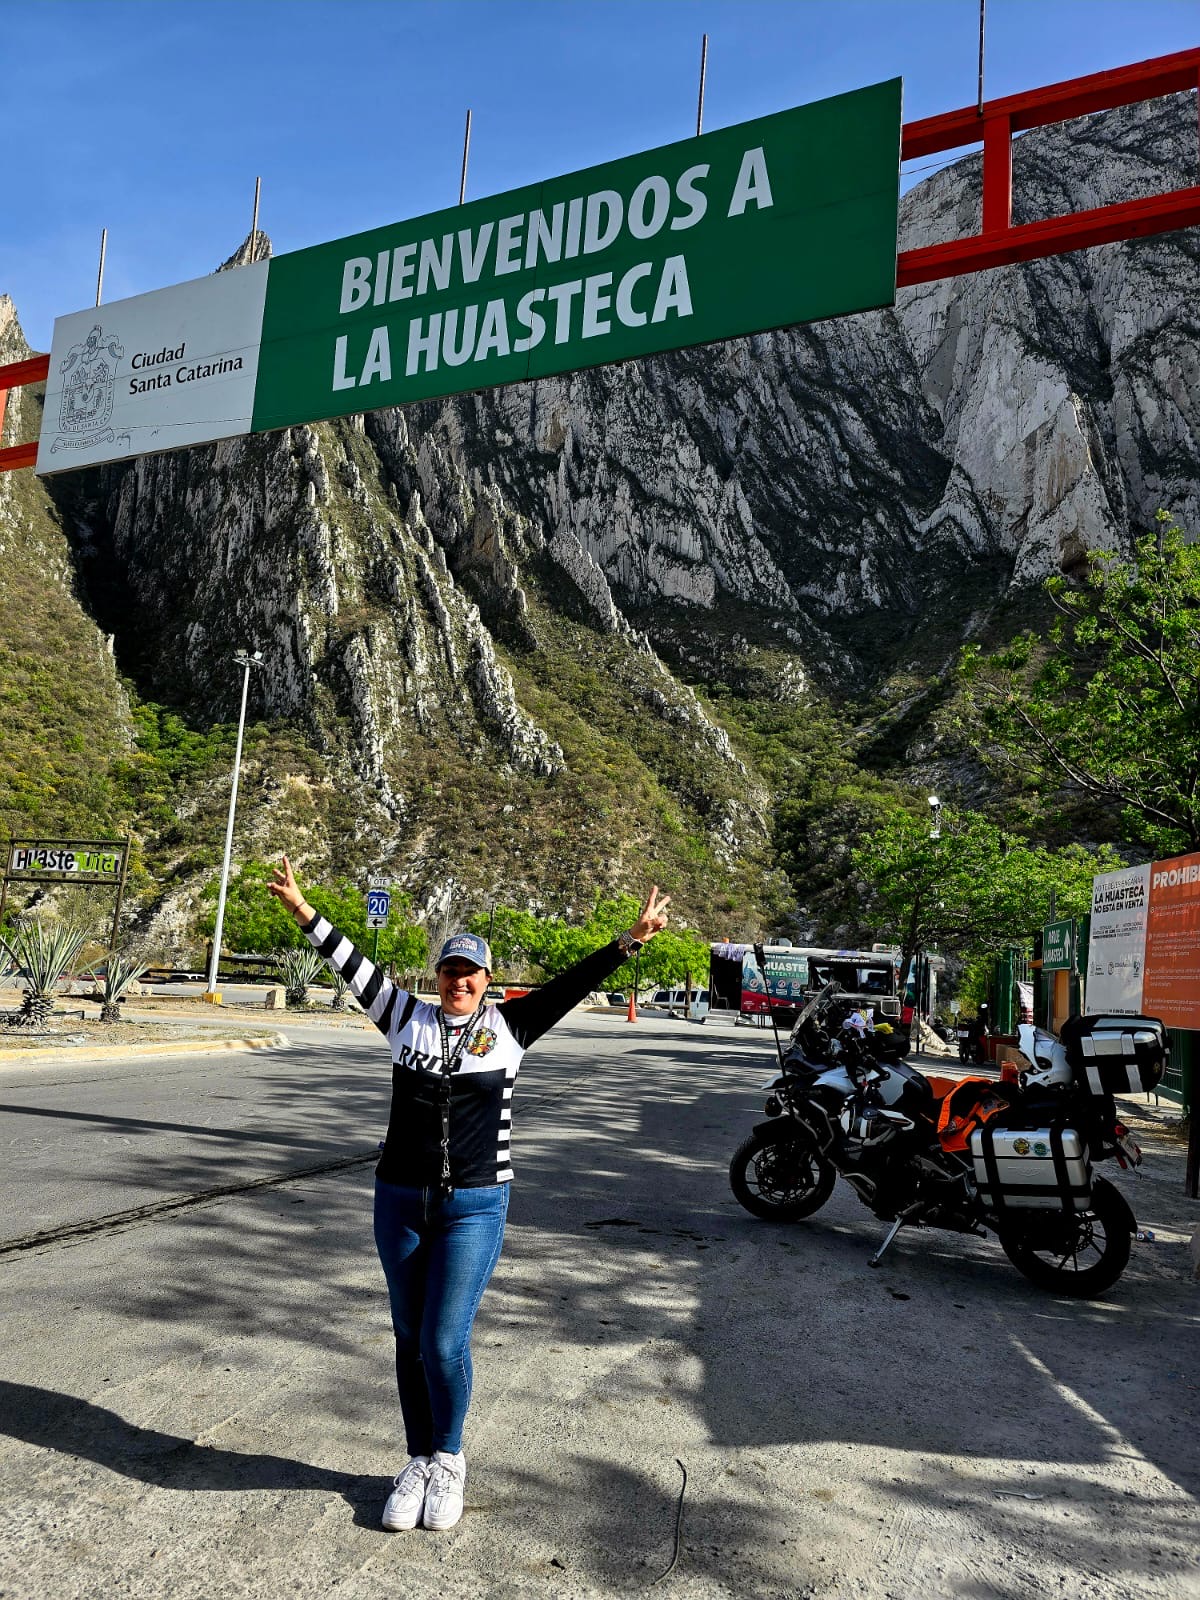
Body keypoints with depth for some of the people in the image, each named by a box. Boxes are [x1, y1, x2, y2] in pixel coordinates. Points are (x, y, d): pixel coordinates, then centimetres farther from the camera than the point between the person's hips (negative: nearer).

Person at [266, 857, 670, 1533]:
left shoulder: (509, 1026, -1)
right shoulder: (408, 1017, 4)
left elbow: (573, 984, -7)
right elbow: (355, 967, 4)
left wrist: (628, 942, -15)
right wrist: (302, 909, 2)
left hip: (475, 1206, -3)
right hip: (400, 1200, 3)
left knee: (444, 1343, -5)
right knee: (410, 1340, 13)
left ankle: (449, 1461, 21)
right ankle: (420, 1462, 31)